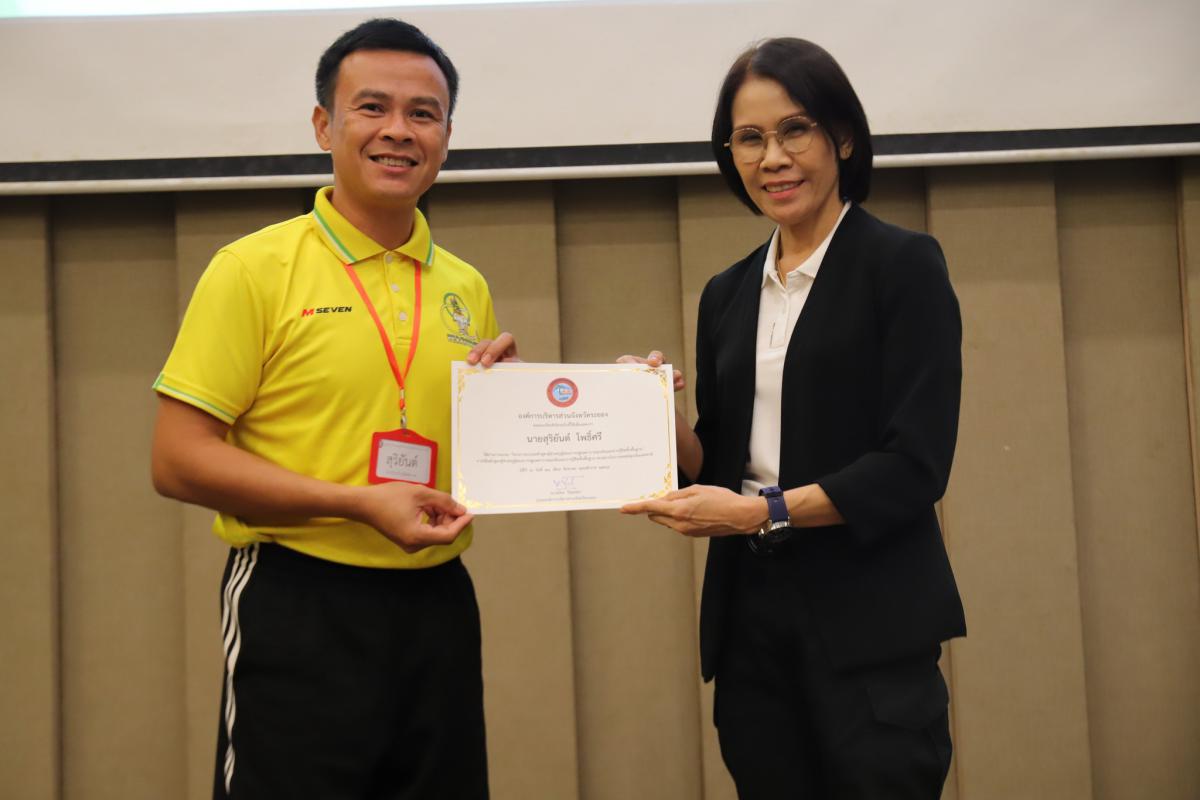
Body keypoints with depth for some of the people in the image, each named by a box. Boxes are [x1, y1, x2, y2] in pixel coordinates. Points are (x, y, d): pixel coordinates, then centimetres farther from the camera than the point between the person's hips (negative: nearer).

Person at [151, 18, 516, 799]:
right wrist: (359, 503, -18)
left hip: (437, 610, 5)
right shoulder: (256, 268, -6)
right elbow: (178, 460, -11)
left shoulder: (467, 288, 10)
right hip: (301, 611, -5)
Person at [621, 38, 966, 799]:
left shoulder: (903, 265, -5)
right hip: (751, 619, 5)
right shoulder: (728, 294, 12)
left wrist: (763, 511, -20)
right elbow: (717, 466, 14)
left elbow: (915, 466, -13)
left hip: (869, 623, -5)